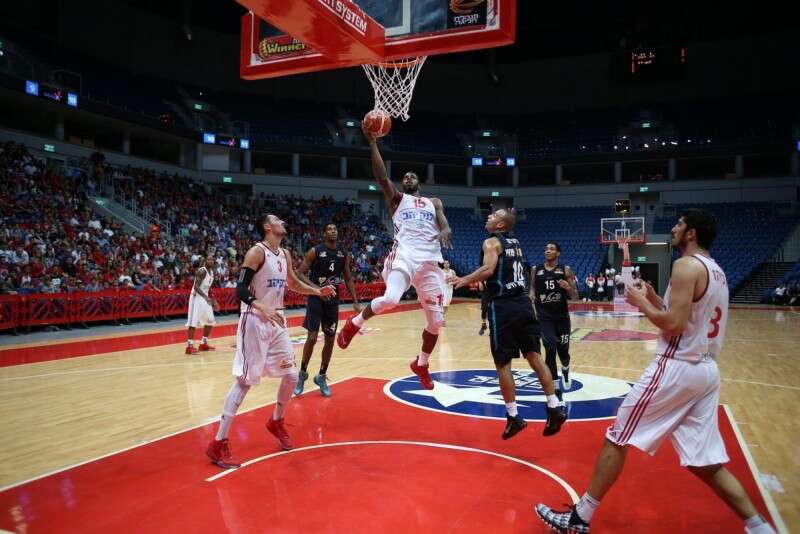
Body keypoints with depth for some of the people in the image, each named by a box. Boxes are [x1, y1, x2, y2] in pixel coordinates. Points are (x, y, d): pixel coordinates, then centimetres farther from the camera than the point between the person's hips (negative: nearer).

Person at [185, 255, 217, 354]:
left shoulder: (212, 272, 12)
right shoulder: (202, 271, -16)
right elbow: (196, 287, -24)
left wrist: (213, 300, 17)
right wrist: (206, 297, -35)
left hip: (205, 298, 10)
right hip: (197, 297, -10)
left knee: (210, 321, 13)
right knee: (194, 322, -11)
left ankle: (203, 344, 22)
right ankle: (189, 346, -9)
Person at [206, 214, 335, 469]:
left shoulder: (285, 254, 10)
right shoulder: (257, 251, -14)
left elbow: (293, 283, 26)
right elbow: (241, 289, -20)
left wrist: (318, 291, 13)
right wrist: (263, 307, -36)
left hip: (277, 322, 8)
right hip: (255, 322, -8)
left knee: (291, 376, 10)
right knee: (244, 381, -8)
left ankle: (276, 422, 34)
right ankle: (218, 444, 0)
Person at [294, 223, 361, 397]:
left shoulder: (344, 254, 5)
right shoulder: (314, 251, -9)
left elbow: (348, 279, 11)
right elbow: (299, 274, -9)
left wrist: (355, 302, 4)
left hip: (333, 300, 5)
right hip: (316, 299, -5)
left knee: (330, 340, 6)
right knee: (312, 338, -9)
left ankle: (322, 377, 21)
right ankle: (302, 374, 13)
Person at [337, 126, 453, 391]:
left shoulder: (434, 203, 23)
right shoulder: (397, 198, 15)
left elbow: (445, 226, 6)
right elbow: (381, 176, -3)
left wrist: (444, 232, -19)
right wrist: (372, 143, -8)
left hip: (430, 261, 4)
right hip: (404, 255, -4)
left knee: (436, 320, 5)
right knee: (390, 298, -31)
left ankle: (421, 364, 29)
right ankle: (354, 324, -1)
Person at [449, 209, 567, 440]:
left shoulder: (491, 242, -5)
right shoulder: (516, 243, 18)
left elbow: (488, 269, -21)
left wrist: (464, 280, -11)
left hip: (503, 306, -7)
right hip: (523, 303, 7)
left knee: (503, 363, 2)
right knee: (534, 356, 10)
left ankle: (513, 417, 6)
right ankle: (555, 407, 8)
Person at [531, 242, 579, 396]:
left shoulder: (566, 270, -2)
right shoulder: (535, 270, 2)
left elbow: (575, 297, -2)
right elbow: (532, 287, 16)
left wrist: (569, 288, -22)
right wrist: (532, 295, -6)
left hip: (562, 317, 0)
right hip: (544, 317, 0)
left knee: (563, 351, 12)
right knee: (550, 349, -17)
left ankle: (565, 373, 49)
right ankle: (555, 388, -6)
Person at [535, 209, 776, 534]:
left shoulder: (687, 265, -13)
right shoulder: (716, 271, 16)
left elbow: (674, 325, -21)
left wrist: (641, 302, -6)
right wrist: (655, 299, 17)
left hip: (677, 368, -9)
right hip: (706, 371, 9)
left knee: (617, 439, 1)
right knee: (705, 464, 15)